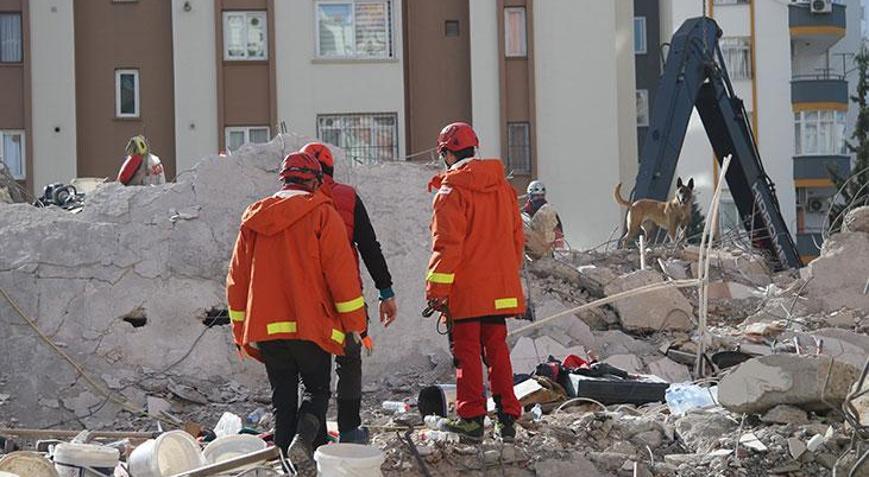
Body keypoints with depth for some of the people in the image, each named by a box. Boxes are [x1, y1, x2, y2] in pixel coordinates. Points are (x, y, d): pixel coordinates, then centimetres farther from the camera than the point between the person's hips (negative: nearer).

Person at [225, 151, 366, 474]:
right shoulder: (321, 214, -2)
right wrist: (354, 322, -1)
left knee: (282, 398, 12)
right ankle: (304, 439, -17)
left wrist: (241, 331, 20)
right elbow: (341, 270, -7)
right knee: (317, 389, 8)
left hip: (266, 328, 4)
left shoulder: (253, 218, 12)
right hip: (310, 326, -4)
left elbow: (237, 278, 14)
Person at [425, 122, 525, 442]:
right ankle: (507, 417, 10)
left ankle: (471, 418, 3)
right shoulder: (503, 187, 10)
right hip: (500, 288, 6)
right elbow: (517, 237, 16)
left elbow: (447, 245, -15)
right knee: (497, 349, 12)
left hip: (465, 288, -6)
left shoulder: (452, 190, -11)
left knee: (467, 350, 2)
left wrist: (436, 289, -12)